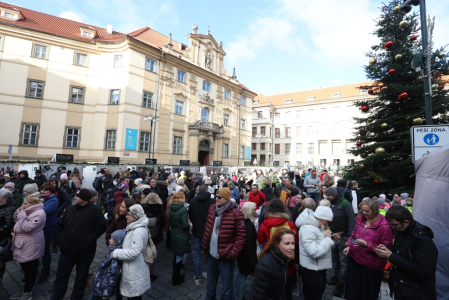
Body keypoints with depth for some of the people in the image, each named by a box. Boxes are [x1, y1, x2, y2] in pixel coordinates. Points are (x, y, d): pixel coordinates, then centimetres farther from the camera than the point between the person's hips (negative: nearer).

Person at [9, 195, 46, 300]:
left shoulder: (39, 213, -22)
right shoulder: (28, 211, 8)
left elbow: (27, 227, -27)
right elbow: (16, 220, 17)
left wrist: (22, 215, -21)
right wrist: (19, 211, 0)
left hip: (30, 248, -9)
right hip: (23, 246, 9)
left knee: (30, 269, 6)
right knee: (25, 268, 21)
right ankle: (25, 289, 36)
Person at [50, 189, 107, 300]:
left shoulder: (94, 210, -14)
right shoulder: (70, 209, 4)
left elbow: (101, 227, -14)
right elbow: (60, 225, 15)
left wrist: (90, 239, -17)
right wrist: (59, 239, 3)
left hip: (85, 251, -4)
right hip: (66, 250, 4)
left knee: (81, 276, 15)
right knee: (61, 275, 16)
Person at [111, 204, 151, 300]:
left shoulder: (138, 231, -30)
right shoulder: (136, 227, 3)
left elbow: (133, 252, -29)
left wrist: (116, 253, -20)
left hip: (134, 270, -9)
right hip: (133, 267, 9)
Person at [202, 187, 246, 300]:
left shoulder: (235, 213, -19)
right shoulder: (212, 208, 0)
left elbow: (241, 236, -16)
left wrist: (233, 254, -16)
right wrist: (205, 245, 7)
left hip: (225, 256, -5)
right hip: (211, 254, 6)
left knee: (227, 286, 14)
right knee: (210, 283, 26)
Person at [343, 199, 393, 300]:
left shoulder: (384, 226, -17)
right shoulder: (360, 219, 0)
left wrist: (366, 244, -24)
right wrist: (349, 246, 2)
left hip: (371, 265, -5)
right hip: (353, 258, 5)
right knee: (352, 289, 19)